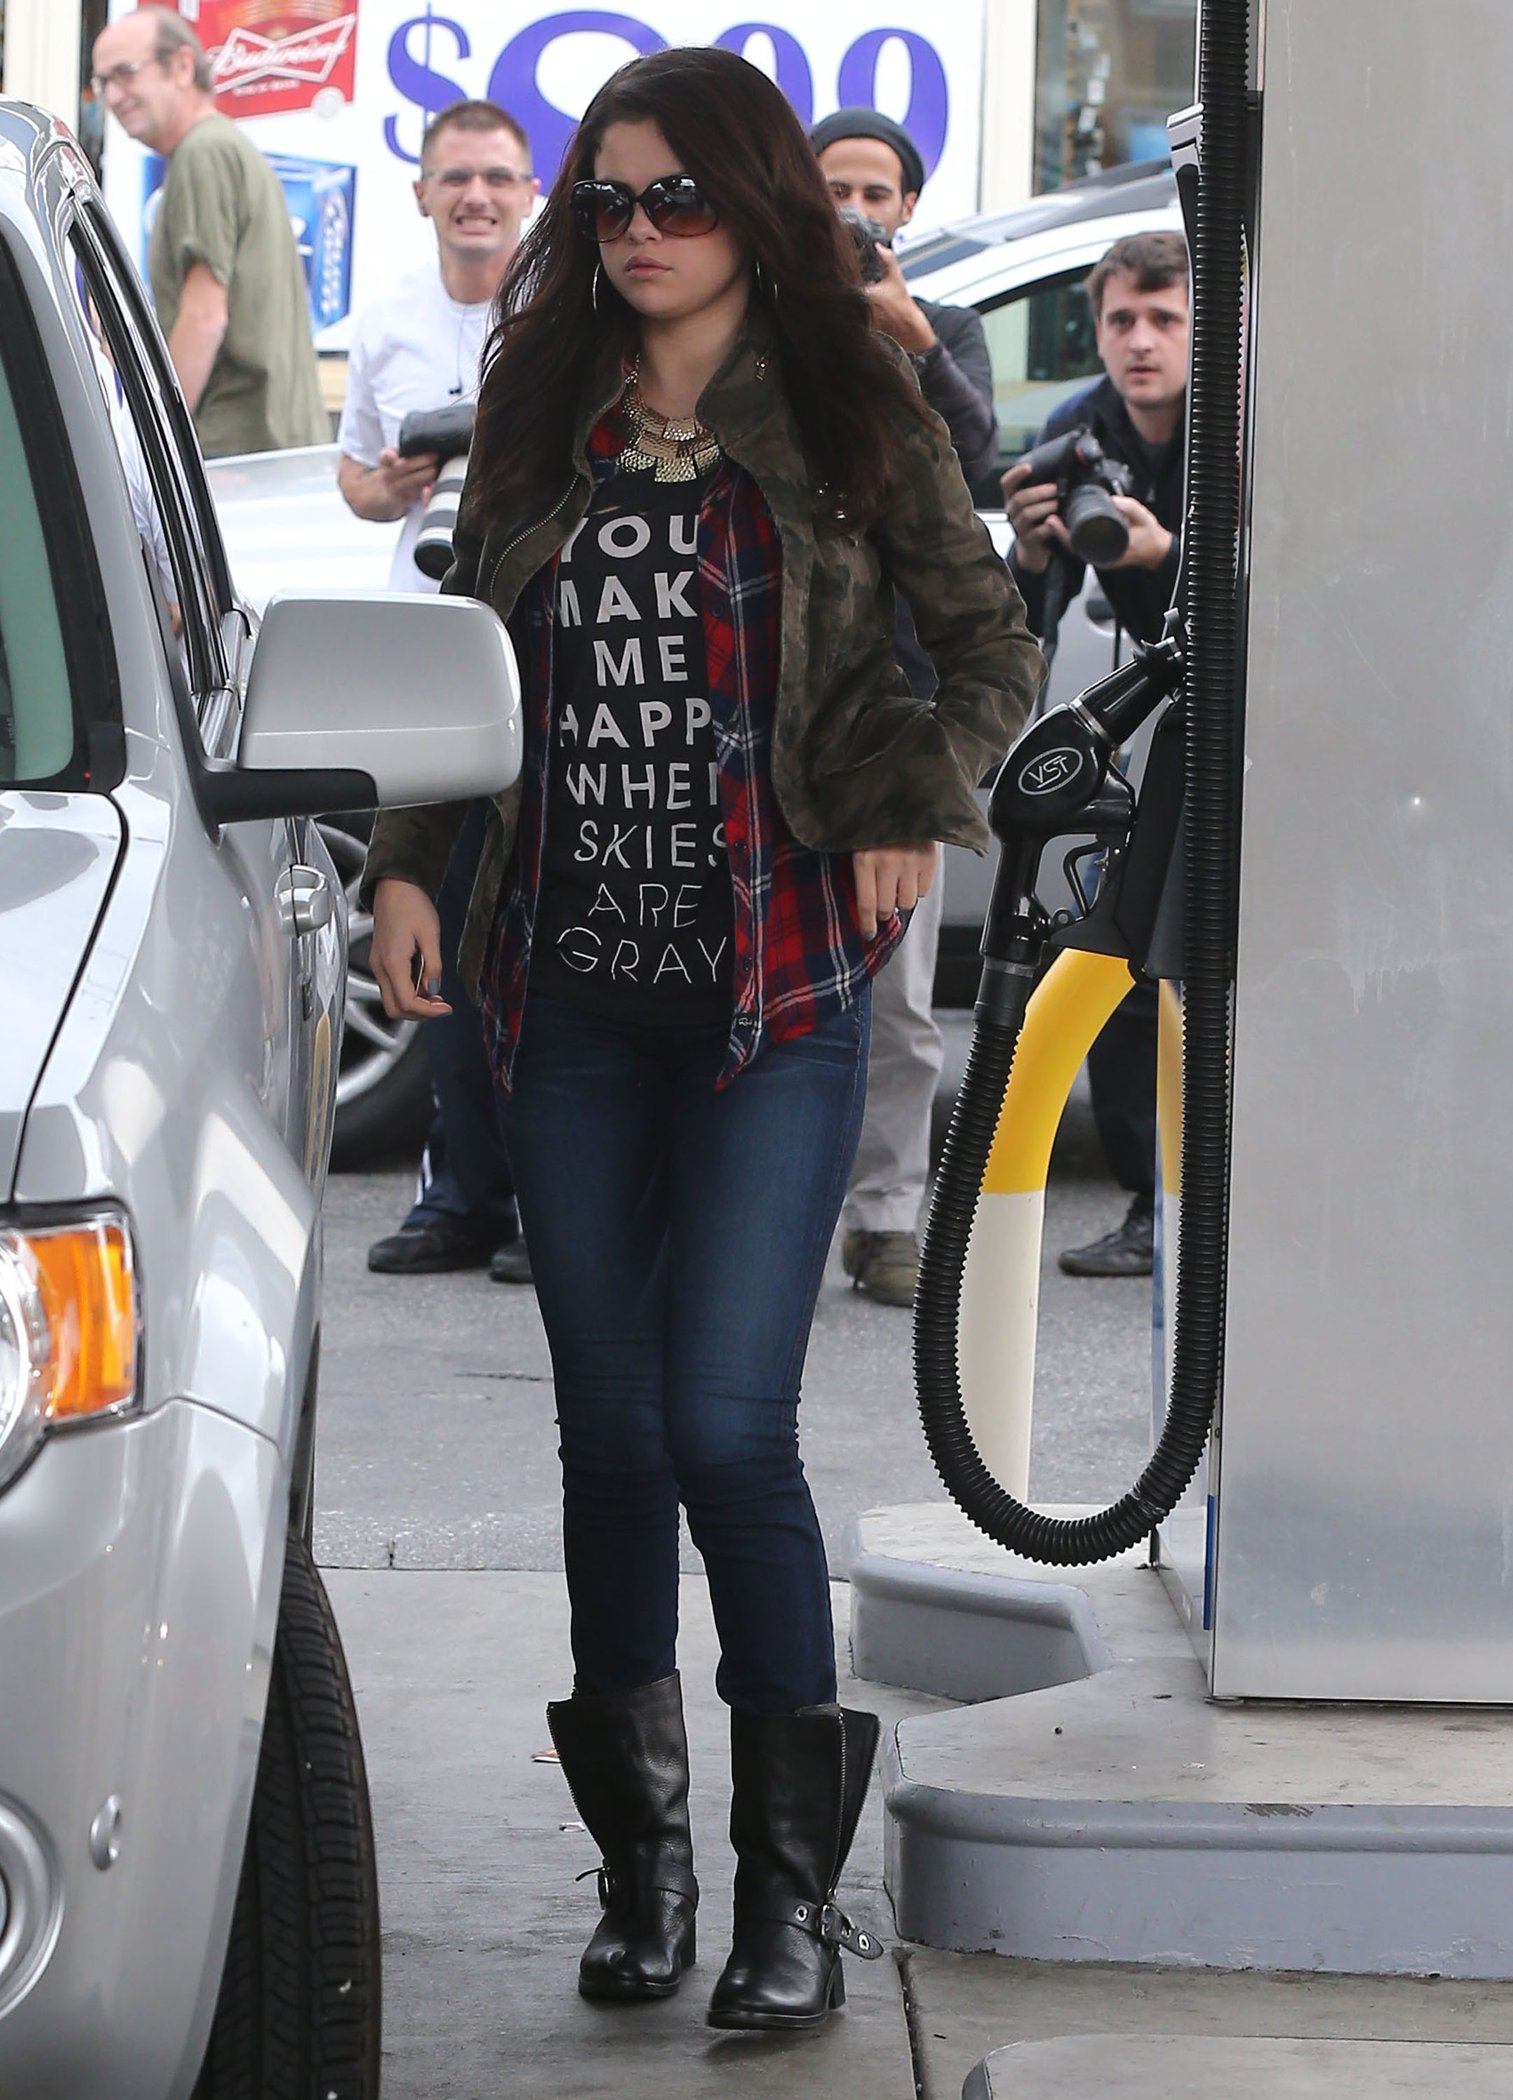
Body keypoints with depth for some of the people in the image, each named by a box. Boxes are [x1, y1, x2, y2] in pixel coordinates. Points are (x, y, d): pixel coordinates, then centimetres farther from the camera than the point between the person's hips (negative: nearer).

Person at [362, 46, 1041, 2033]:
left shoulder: (855, 420, 0)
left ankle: (796, 1882, -3)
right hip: (574, 990, 4)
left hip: (779, 985, -4)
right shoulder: (540, 424, 9)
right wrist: (406, 861, 6)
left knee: (728, 1422, -12)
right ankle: (644, 1853, 18)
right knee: (611, 1428, 7)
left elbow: (992, 645, 9)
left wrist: (913, 809, -4)